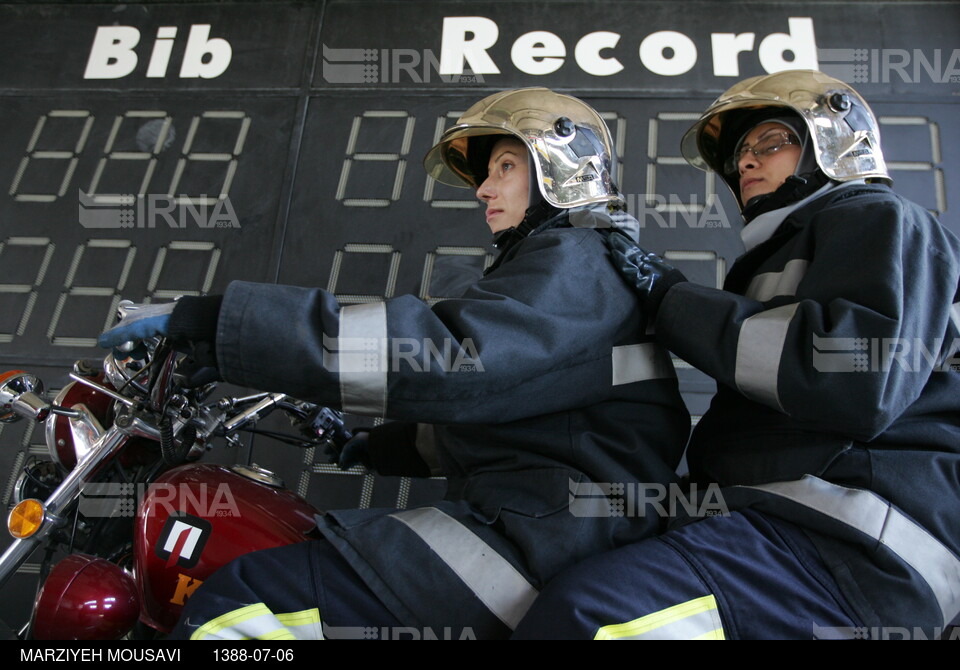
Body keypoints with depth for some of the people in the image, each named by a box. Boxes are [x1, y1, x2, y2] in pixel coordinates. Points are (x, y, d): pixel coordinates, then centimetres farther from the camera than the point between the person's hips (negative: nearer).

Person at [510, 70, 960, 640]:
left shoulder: (878, 219, 4)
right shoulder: (788, 249, 31)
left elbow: (858, 383, -17)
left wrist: (673, 297, -9)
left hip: (854, 548, -9)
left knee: (582, 611, -33)